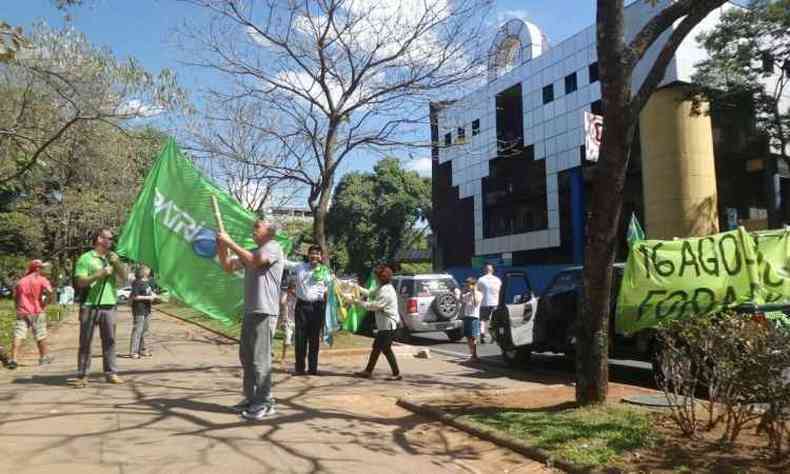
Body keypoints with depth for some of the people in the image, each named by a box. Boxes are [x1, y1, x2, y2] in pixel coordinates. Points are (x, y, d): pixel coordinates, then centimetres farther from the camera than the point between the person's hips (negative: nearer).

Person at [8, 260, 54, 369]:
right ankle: (43, 358, 18)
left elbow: (15, 297, 16)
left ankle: (13, 360, -10)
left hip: (22, 313, 4)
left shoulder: (21, 281, 14)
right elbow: (49, 291, -19)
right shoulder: (41, 279, -2)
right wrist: (45, 303, -6)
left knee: (18, 336, -1)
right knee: (41, 336, 8)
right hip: (37, 312, -4)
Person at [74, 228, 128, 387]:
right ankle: (82, 375, 7)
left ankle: (111, 373, 12)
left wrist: (117, 263, -4)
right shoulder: (86, 258, 0)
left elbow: (124, 277, 10)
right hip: (90, 305, -4)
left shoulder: (112, 258, 16)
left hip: (109, 304, 5)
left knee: (109, 340, 6)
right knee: (85, 342, 1)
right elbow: (81, 282, -7)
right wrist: (99, 274, -16)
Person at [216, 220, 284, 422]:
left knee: (260, 358, -8)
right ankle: (251, 398, 25)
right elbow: (228, 267, 18)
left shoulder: (273, 247, -6)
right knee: (246, 356, 14)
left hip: (264, 311, -9)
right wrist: (222, 248, 3)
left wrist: (230, 242, -19)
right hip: (250, 310, 9)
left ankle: (265, 403, -2)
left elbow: (254, 261, -24)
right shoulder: (252, 252, 21)